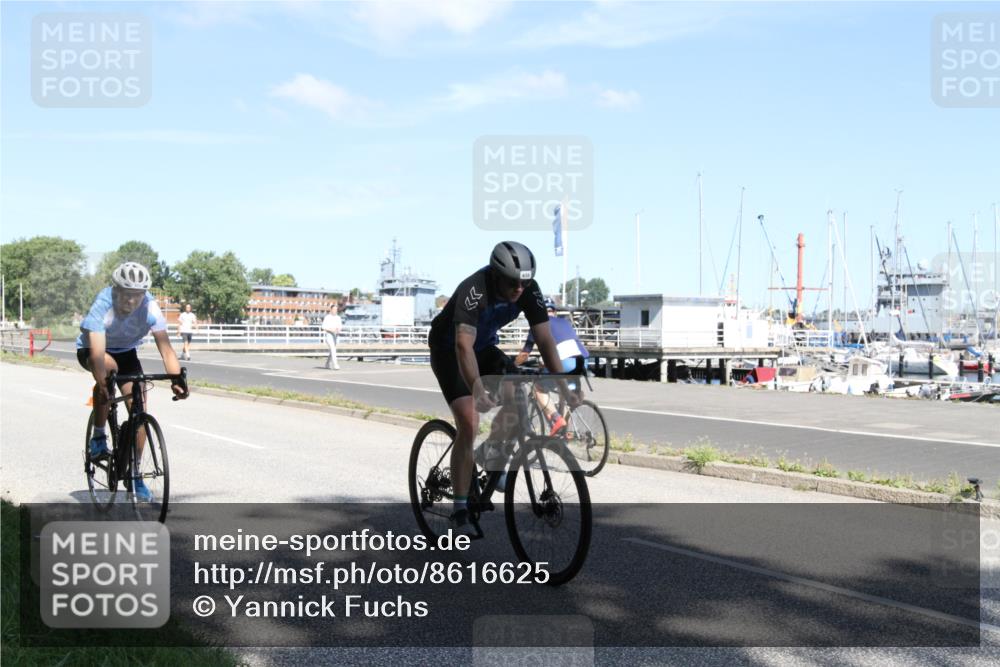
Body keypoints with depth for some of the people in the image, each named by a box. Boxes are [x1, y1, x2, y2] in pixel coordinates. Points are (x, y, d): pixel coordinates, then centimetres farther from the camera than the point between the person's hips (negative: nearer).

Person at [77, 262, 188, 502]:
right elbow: (97, 352, -44)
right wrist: (102, 384, -57)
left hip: (126, 352, 3)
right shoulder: (102, 305, -35)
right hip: (89, 350, -3)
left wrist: (177, 378, -49)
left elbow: (165, 347, -34)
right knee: (109, 367, -36)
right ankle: (98, 437, -18)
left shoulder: (150, 308, -29)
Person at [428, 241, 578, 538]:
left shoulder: (529, 290, -20)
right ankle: (460, 512, -13)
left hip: (485, 347, 5)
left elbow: (545, 339, -20)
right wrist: (478, 390, -60)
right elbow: (464, 346, -47)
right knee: (469, 424, -20)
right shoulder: (473, 290, -36)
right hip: (448, 349, -5)